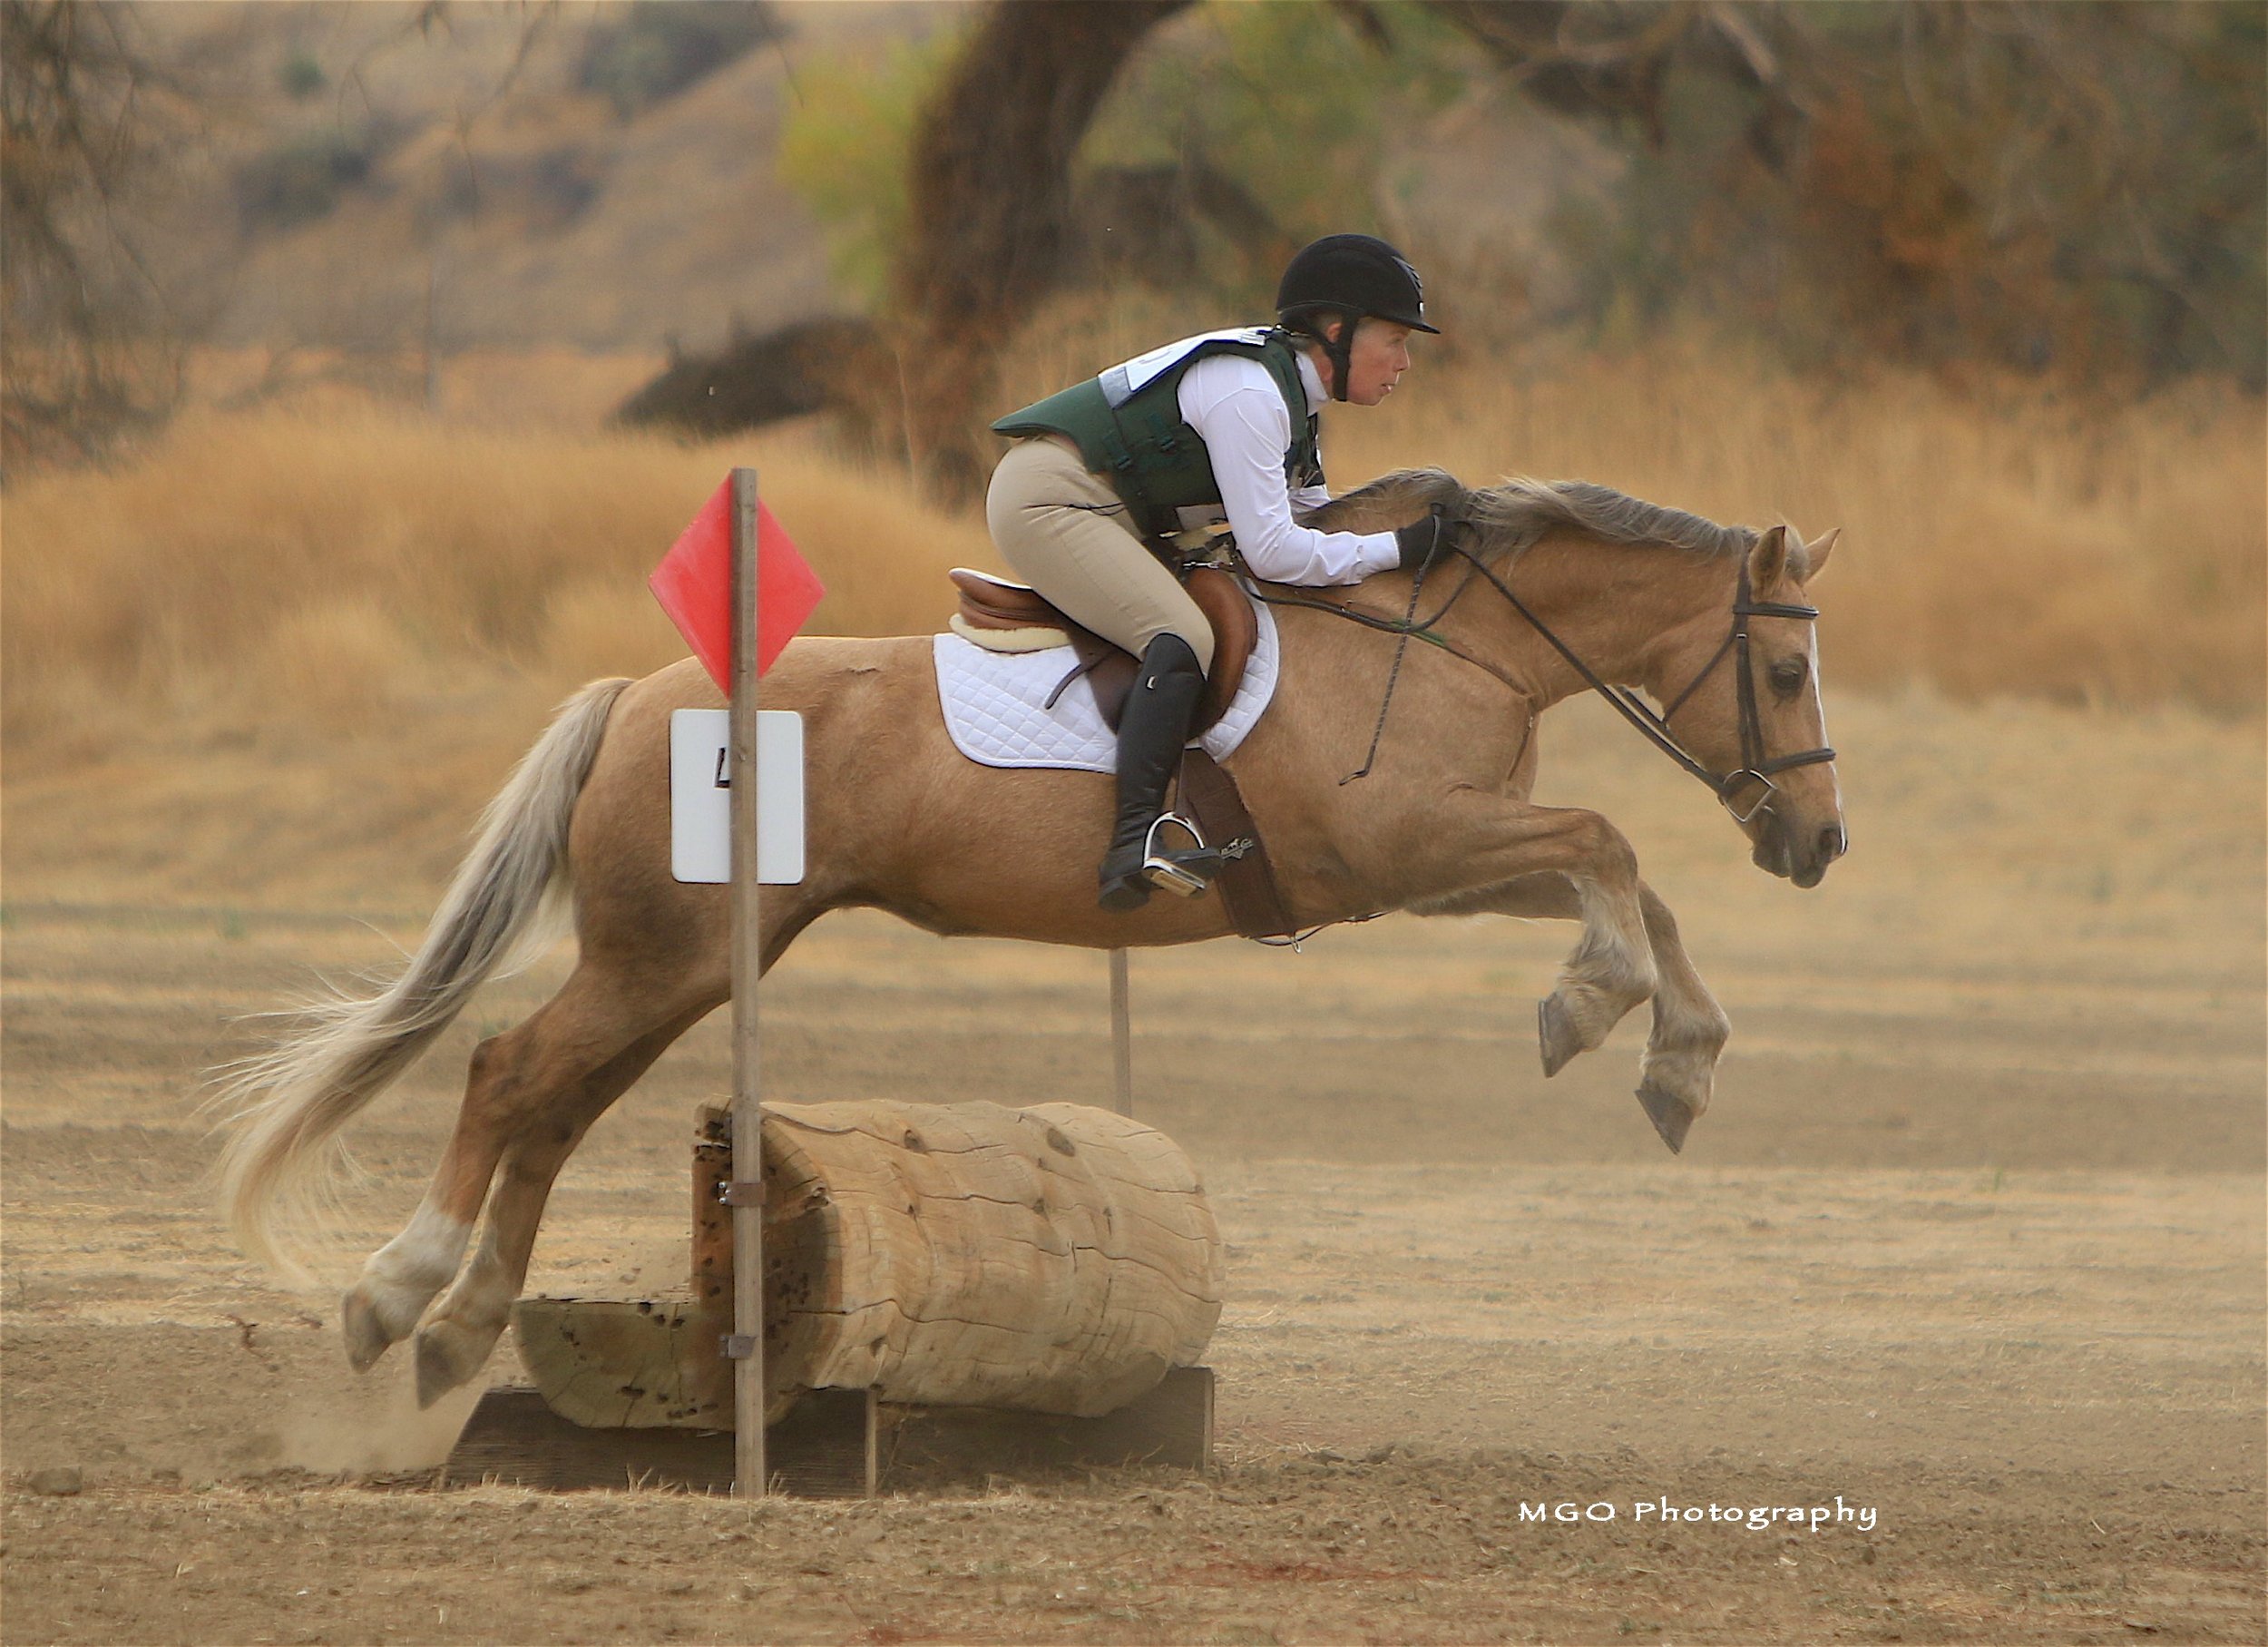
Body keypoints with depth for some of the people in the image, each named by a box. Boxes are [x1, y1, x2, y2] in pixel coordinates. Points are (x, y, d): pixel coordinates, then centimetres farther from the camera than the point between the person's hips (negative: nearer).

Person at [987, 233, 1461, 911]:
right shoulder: (1249, 392, -21)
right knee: (1183, 636, -29)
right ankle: (1133, 844, -40)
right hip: (1047, 501, -11)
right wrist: (1397, 550, -18)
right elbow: (1272, 552, -25)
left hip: (1121, 519, 11)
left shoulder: (1290, 396, 11)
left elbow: (1316, 522, 14)